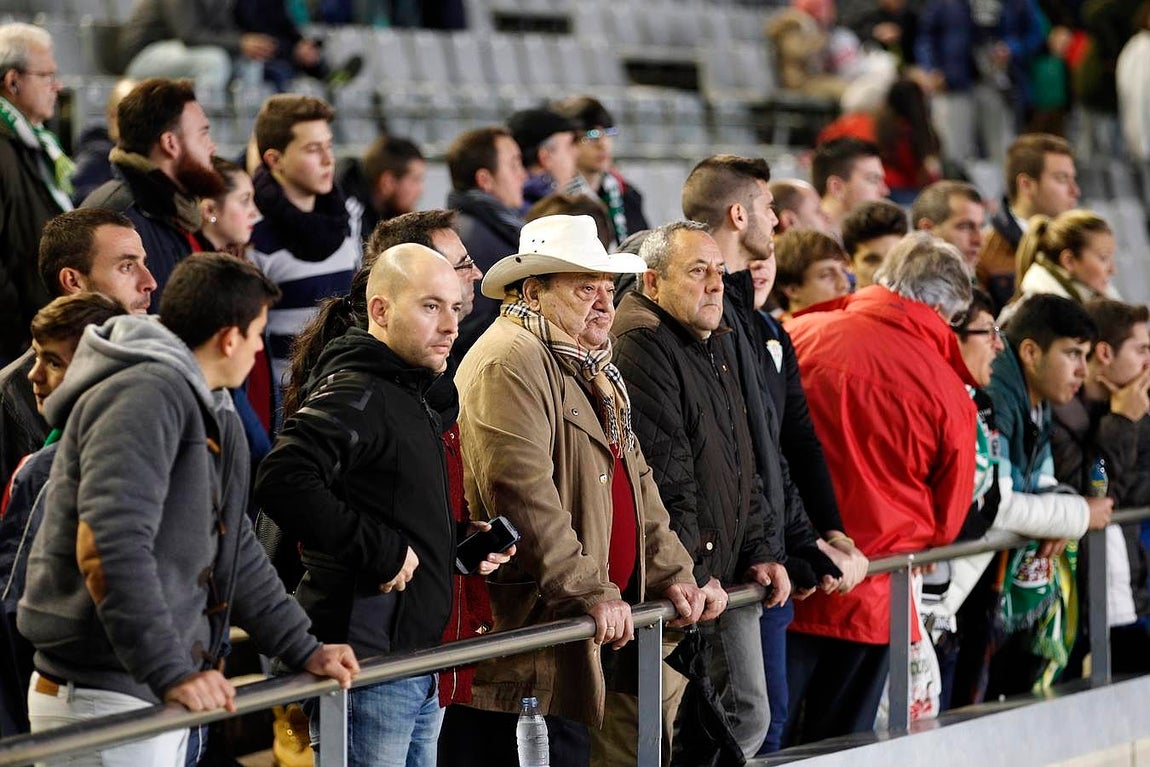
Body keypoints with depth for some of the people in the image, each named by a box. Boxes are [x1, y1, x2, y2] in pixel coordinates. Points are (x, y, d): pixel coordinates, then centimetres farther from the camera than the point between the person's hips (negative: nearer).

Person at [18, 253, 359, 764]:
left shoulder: (214, 415, 18)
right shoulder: (143, 396, -16)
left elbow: (235, 552, 26)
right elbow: (110, 547, -27)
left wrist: (303, 650, 18)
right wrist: (172, 673, -30)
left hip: (158, 699, 10)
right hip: (104, 701, -10)